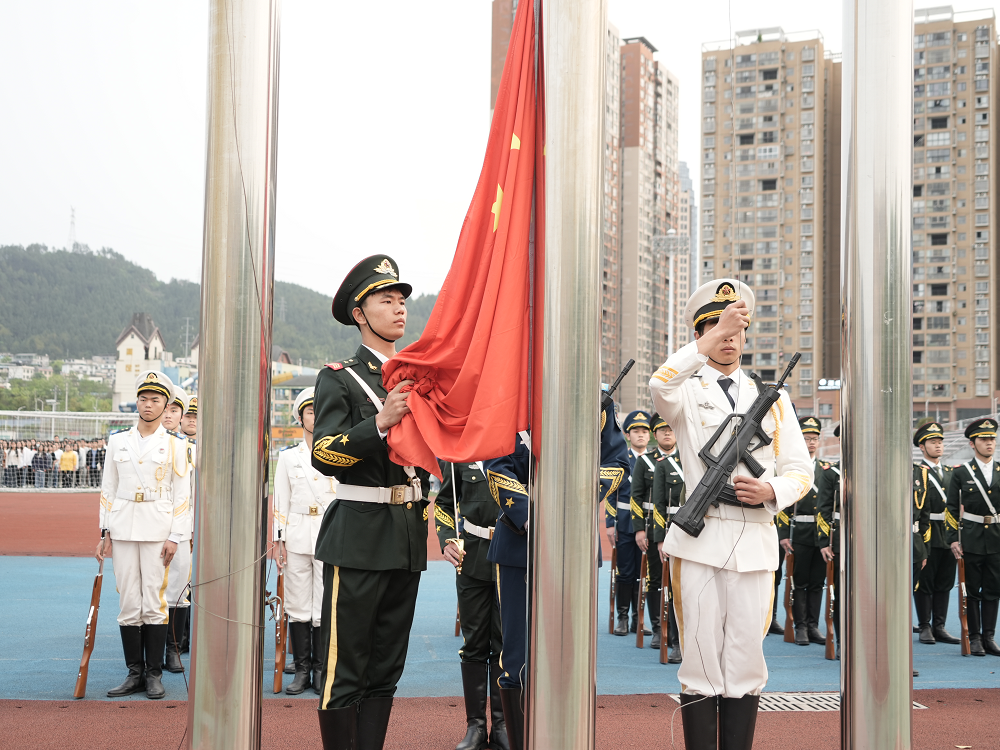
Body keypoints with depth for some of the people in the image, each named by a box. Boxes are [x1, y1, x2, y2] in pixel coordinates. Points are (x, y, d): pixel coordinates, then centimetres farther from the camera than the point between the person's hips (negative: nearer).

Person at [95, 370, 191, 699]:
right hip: (123, 530, 2)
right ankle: (135, 673, 11)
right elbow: (108, 489, 11)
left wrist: (174, 537, -7)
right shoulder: (118, 441, 10)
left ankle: (154, 674, 6)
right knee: (128, 603, 3)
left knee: (154, 603, -2)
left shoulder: (175, 446, 3)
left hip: (158, 531, -2)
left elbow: (181, 495, 0)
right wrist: (105, 532, 4)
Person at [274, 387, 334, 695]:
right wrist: (280, 541, 2)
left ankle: (321, 670, 7)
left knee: (325, 606, -2)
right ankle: (302, 669, 10)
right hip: (297, 537, 1)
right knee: (298, 605, 1)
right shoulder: (288, 457, 10)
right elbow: (281, 502, 9)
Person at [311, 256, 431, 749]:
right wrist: (381, 421, -24)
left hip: (408, 537, 6)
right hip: (360, 536, -6)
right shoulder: (338, 378, -2)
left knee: (387, 667, 10)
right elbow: (324, 456, -14)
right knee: (346, 668, -2)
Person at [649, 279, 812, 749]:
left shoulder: (772, 397, 15)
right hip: (699, 541, -3)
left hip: (756, 543, 3)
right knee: (701, 662, 0)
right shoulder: (688, 392, 4)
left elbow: (800, 470, 13)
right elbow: (661, 387, -22)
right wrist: (715, 335, -28)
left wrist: (771, 491, -8)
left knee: (746, 661, 5)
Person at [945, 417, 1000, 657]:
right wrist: (952, 539, -6)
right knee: (972, 591, 3)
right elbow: (951, 509, 0)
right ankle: (974, 637, 10)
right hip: (971, 540, -2)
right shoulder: (960, 473, 0)